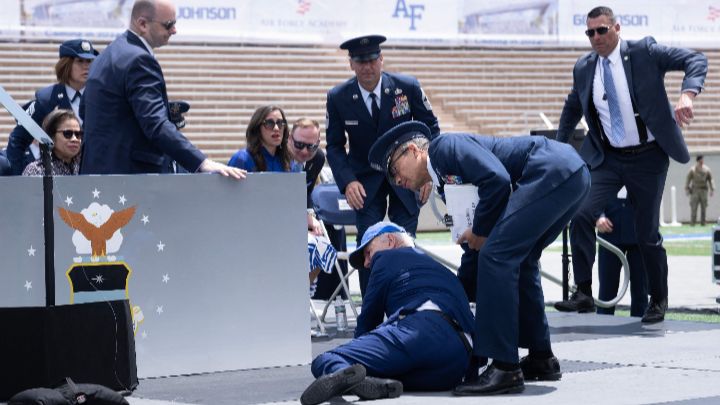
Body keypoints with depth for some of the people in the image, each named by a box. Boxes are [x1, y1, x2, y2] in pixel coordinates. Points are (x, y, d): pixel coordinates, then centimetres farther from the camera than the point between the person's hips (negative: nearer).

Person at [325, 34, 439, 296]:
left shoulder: (407, 87, -12)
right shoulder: (338, 98, -10)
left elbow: (430, 128, 0)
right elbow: (334, 146, -1)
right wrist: (347, 182, -16)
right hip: (366, 181, 0)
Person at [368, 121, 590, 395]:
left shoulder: (444, 146, -2)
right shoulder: (448, 181, 25)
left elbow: (497, 178, -18)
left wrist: (480, 231, -4)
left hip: (552, 171, -10)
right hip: (573, 176, 10)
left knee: (496, 257, -12)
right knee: (517, 262, 20)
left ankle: (504, 368, -12)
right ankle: (541, 358, 28)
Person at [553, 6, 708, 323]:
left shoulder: (644, 52, -9)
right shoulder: (584, 68, 4)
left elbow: (695, 60, -14)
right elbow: (572, 108, 22)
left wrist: (687, 94, -31)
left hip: (647, 157, -3)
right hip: (607, 158, 3)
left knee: (647, 232, 3)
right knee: (581, 215, -17)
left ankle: (658, 300, 22)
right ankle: (583, 292, -9)